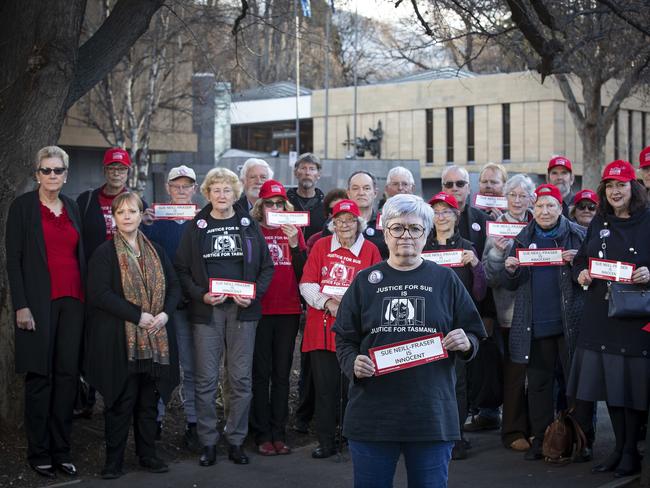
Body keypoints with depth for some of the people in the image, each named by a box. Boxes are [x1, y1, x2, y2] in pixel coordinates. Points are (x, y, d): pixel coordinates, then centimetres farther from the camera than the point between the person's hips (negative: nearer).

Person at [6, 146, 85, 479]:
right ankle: (39, 453, 9)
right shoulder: (22, 206, -1)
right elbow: (13, 259, -5)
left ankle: (61, 450, 12)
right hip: (39, 302, -4)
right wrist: (21, 306, -12)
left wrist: (86, 298, 10)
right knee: (40, 376, 0)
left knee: (68, 375, 4)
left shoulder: (72, 207, 14)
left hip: (72, 301, 4)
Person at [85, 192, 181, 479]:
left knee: (149, 400, 10)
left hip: (154, 339, 5)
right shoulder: (104, 253, -4)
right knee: (121, 402, 0)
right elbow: (99, 294, -13)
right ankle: (114, 460, 11)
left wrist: (165, 313, -7)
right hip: (119, 340, -5)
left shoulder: (156, 251, 13)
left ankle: (147, 455, 22)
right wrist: (137, 315, -17)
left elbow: (174, 286, 12)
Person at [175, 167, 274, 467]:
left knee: (241, 377, 4)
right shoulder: (196, 228, 5)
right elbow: (181, 270, 3)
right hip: (207, 310, -1)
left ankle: (236, 440, 14)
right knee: (205, 378, 0)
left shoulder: (249, 226, 8)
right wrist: (201, 295, -11)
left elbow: (266, 266, 8)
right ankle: (208, 442, 11)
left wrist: (254, 293, -7)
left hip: (242, 309, 1)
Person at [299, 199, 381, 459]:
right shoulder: (321, 246, 7)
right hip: (322, 327, 1)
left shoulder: (370, 250, 4)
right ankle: (326, 442, 13)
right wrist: (326, 301, -12)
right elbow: (307, 284, 4)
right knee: (325, 387, 4)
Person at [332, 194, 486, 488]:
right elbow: (344, 340, 8)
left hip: (432, 415, 0)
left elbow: (472, 336, 10)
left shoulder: (445, 280, 7)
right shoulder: (365, 281, 7)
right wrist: (353, 364, -11)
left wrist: (465, 344, -12)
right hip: (372, 415, 0)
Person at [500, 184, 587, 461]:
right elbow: (509, 285, 15)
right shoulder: (524, 239, 12)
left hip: (570, 322, -3)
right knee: (538, 383, 8)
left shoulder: (578, 235, 2)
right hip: (534, 324, 3)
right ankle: (540, 439, 17)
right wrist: (510, 270, -7)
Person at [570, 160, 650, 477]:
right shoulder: (599, 223, 12)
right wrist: (580, 273, -2)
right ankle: (619, 448, 23)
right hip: (601, 315, 5)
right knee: (609, 381, 10)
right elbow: (581, 258, 19)